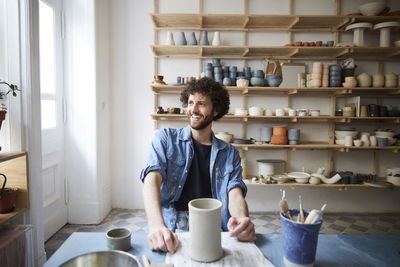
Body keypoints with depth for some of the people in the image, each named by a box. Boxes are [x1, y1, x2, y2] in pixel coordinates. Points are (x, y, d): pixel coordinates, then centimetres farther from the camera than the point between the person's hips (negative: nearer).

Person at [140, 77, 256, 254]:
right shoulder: (165, 139, 7)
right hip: (172, 227, -2)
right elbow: (152, 178, -9)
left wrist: (242, 220, -24)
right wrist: (156, 225, -28)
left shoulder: (229, 153, 13)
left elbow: (235, 192, 1)